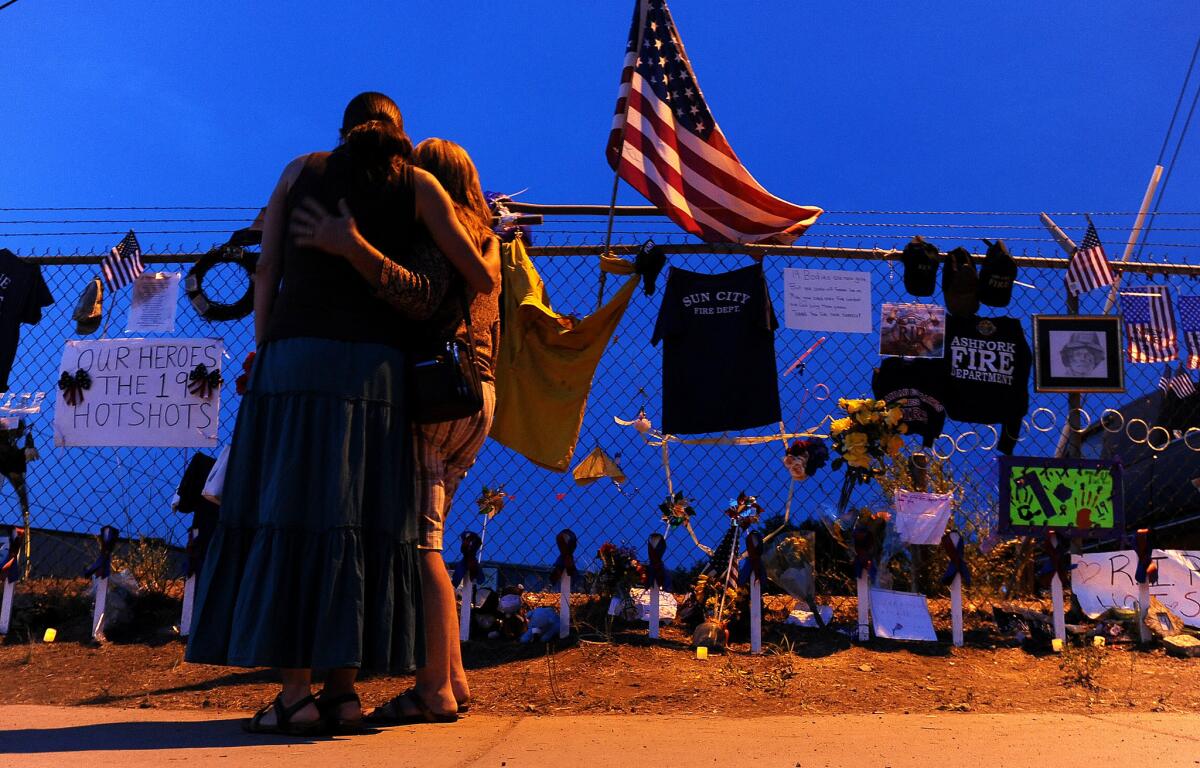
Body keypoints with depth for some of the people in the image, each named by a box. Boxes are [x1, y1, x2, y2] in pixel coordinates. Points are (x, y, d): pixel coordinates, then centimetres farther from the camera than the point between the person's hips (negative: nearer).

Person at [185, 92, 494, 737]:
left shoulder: (301, 169, 15)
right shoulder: (418, 184, 11)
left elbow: (267, 269, 7)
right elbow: (482, 278, 7)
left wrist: (262, 351, 8)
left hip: (295, 352, 0)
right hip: (375, 363, 0)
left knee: (289, 515, 0)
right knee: (360, 520, 3)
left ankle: (296, 695, -4)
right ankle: (343, 690, 3)